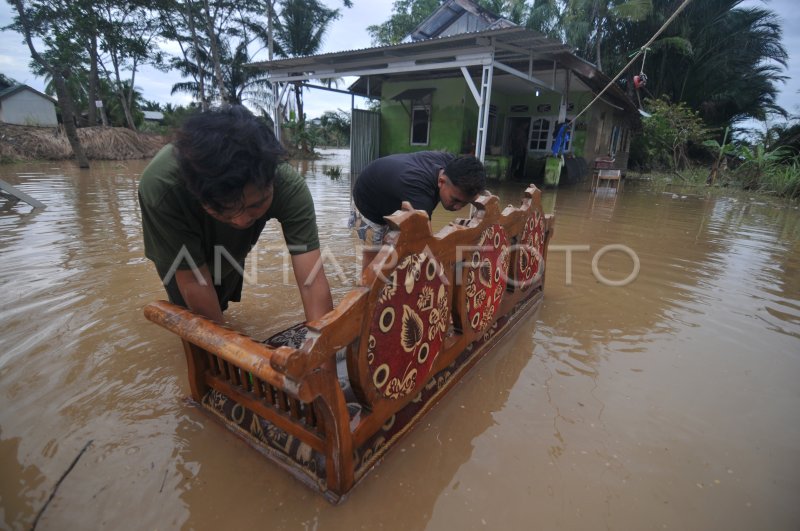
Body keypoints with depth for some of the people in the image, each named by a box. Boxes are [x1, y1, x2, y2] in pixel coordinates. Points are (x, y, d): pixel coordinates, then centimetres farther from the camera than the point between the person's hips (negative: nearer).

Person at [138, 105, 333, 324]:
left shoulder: (289, 187, -43)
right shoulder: (161, 187, -45)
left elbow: (313, 281, -48)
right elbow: (195, 281, -36)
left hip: (230, 246, 2)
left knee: (221, 302, 24)